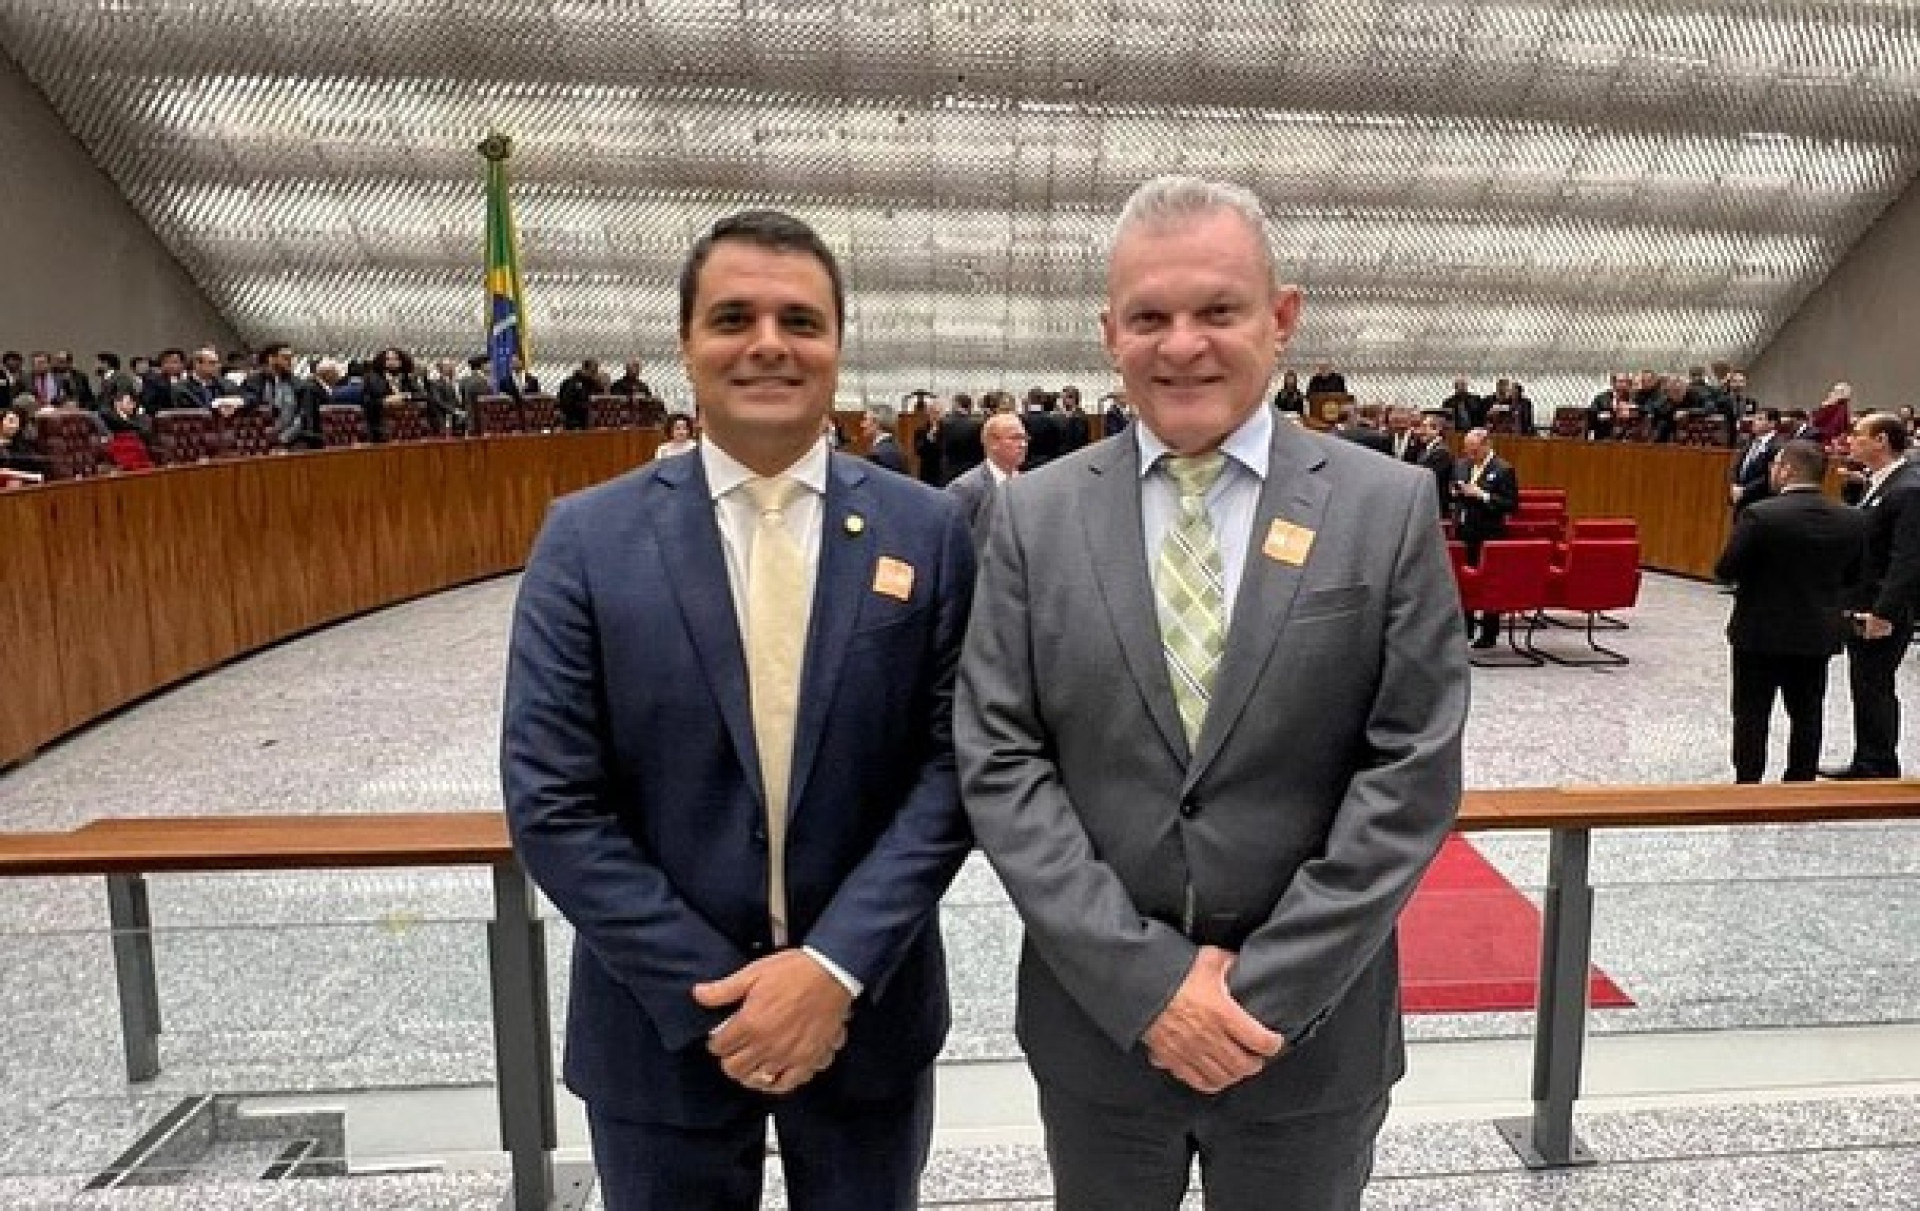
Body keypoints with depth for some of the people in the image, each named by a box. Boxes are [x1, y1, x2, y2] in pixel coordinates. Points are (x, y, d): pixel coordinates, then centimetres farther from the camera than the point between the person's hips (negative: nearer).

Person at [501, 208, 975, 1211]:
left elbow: (951, 765, -7)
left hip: (867, 1011, 1)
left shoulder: (928, 532, -5)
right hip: (663, 1025, 0)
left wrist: (835, 966, -16)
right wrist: (715, 994, -13)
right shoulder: (586, 540, -7)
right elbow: (552, 803, -9)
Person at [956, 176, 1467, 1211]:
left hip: (1312, 1029, 0)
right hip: (1094, 1021, 1)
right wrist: (1144, 978, -14)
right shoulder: (1034, 515, -3)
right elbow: (996, 762, -7)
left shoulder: (1390, 507, -5)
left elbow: (1414, 771, -8)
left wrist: (1264, 988, -13)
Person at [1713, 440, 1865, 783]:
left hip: (1761, 631, -4)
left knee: (1751, 717, 7)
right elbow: (1851, 576, 7)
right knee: (1807, 717, 14)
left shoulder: (1760, 514, -19)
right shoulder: (1852, 520, -3)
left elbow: (1724, 571, -15)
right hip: (1818, 634, 4)